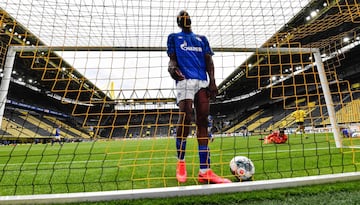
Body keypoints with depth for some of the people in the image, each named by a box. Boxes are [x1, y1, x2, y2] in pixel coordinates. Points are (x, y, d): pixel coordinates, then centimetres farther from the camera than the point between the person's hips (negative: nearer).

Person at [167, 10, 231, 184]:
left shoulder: (202, 39, 29)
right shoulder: (174, 37, 22)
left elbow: (208, 61, 17)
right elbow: (172, 58, 9)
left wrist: (212, 82, 0)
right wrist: (172, 67, -17)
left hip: (203, 82, 4)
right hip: (185, 80, -3)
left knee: (202, 121, -4)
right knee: (185, 117, -19)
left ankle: (204, 171, -1)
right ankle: (180, 161, 5)